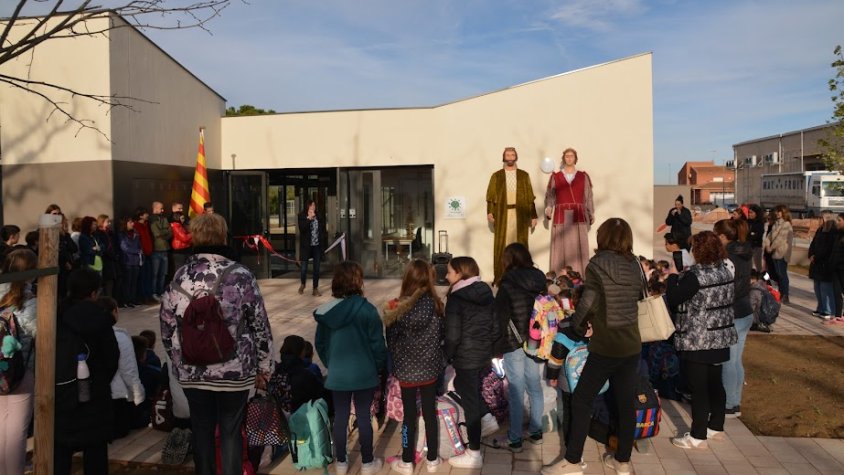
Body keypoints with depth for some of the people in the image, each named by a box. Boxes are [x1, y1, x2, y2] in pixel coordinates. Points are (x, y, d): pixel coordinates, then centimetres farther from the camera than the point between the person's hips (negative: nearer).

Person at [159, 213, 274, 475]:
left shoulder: (178, 277, -1)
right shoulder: (240, 275, -10)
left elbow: (168, 328, 5)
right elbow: (260, 326, -7)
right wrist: (264, 367, 4)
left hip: (192, 372, 3)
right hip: (235, 371, -3)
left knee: (201, 431, 17)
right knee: (230, 433, 10)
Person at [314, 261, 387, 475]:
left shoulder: (327, 311, -5)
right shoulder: (367, 310, -17)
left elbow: (320, 344, 4)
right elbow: (377, 344, -12)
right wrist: (379, 366, 5)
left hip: (337, 374, 3)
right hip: (364, 374, -3)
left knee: (340, 417, 14)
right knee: (363, 417, 10)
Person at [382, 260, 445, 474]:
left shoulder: (398, 307, -18)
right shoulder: (436, 304, -10)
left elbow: (391, 341, -10)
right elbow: (442, 335, 2)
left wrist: (394, 365, 5)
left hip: (407, 369, -2)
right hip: (430, 368, 2)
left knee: (409, 415, 11)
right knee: (430, 413, 14)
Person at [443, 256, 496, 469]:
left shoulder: (456, 298, -15)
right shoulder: (487, 293, 5)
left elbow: (453, 335, -16)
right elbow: (495, 327, 9)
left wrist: (447, 357, -3)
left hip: (465, 358, -7)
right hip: (483, 356, 7)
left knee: (470, 403, 1)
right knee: (475, 399, 20)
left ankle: (474, 454, 10)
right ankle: (474, 444, 33)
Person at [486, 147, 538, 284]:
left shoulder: (524, 175, 12)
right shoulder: (496, 176, 11)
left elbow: (530, 197, 9)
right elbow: (490, 195, 5)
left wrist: (533, 216, 4)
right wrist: (489, 212, -9)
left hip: (520, 214, 0)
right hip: (502, 214, 0)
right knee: (501, 245, -4)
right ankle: (499, 277, -2)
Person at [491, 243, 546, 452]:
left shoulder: (508, 284, -14)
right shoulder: (539, 281, 3)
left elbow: (501, 317, -14)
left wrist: (497, 345, -5)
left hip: (514, 344, -6)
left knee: (516, 391, 1)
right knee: (534, 386, 15)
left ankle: (515, 439, 10)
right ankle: (536, 431, 28)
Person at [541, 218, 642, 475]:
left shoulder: (598, 264, -12)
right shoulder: (634, 265, 5)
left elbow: (587, 303, -14)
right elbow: (636, 298, 12)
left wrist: (578, 326, 5)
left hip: (606, 347, -6)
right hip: (632, 346, 6)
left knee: (581, 401, 3)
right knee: (626, 403, 12)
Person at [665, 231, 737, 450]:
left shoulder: (696, 276, -21)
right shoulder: (727, 269, 2)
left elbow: (673, 299, -18)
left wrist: (673, 278, -2)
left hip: (697, 342, -8)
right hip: (721, 338, 8)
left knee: (698, 389, 0)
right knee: (715, 384, 19)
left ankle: (698, 437, 8)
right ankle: (715, 426, 33)